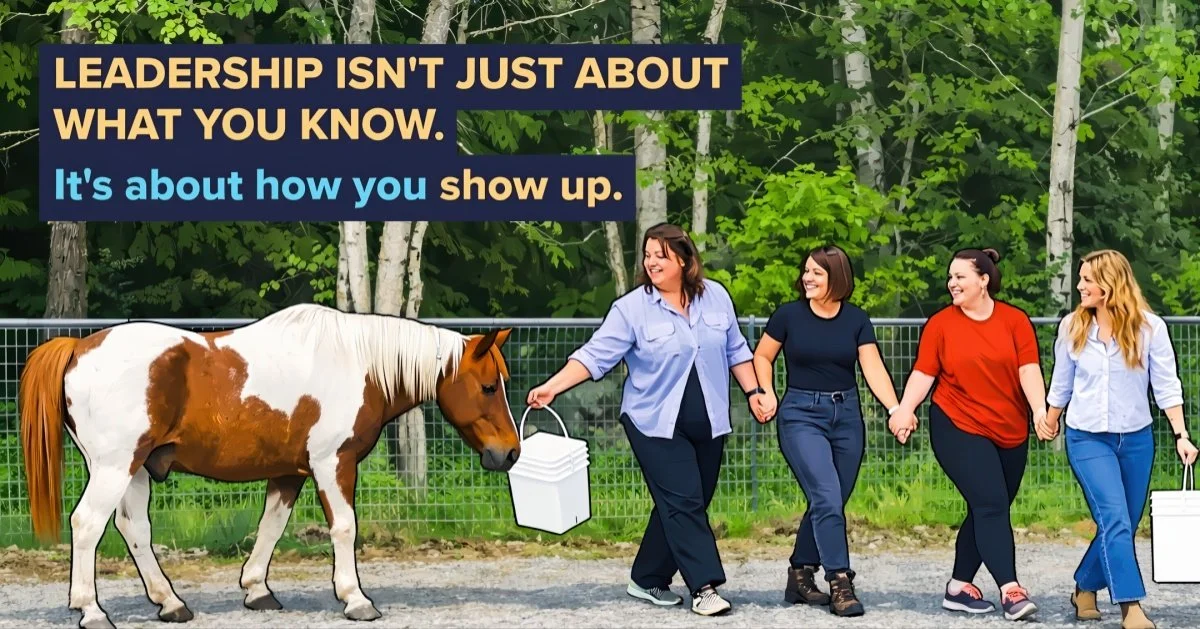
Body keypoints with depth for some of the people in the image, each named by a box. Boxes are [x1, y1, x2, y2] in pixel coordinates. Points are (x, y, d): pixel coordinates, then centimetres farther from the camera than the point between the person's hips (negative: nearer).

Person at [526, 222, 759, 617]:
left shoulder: (716, 297, 4)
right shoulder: (631, 309, -7)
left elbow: (735, 351, 14)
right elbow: (595, 355, -13)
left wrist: (754, 392, 8)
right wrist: (552, 387, -24)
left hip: (708, 424, 4)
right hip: (657, 424, -4)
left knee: (689, 506, 7)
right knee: (683, 503, -12)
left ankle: (647, 580, 19)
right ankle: (705, 587, -11)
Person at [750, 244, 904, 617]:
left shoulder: (856, 320, 2)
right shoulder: (789, 315, -3)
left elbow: (873, 369, -4)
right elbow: (762, 357, 9)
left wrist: (895, 409, -18)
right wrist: (767, 394, -6)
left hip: (846, 416, 3)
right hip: (801, 415, -3)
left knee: (829, 503, 7)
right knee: (827, 498, -17)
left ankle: (800, 577, 22)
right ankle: (840, 584, -16)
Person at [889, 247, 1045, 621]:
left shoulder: (1015, 320, 2)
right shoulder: (940, 323, 0)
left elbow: (1028, 369, -6)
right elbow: (923, 372, -3)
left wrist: (1040, 409, -21)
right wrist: (905, 409, -18)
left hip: (1011, 433, 3)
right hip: (959, 428, -3)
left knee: (987, 511, 8)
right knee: (992, 505, -15)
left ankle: (959, 588, 19)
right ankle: (1010, 591, -21)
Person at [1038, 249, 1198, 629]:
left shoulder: (1149, 327, -8)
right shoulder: (1072, 327, -3)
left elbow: (1166, 385, -7)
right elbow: (1061, 384, 11)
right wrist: (1049, 423, 21)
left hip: (1136, 439, 1)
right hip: (1087, 438, -1)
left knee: (1122, 526, 10)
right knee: (1115, 521, -16)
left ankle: (1085, 588, 32)